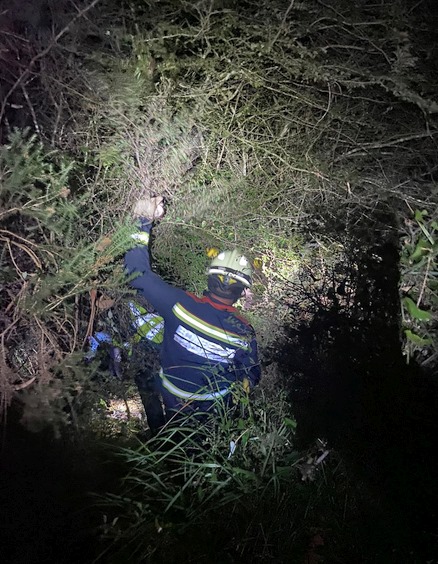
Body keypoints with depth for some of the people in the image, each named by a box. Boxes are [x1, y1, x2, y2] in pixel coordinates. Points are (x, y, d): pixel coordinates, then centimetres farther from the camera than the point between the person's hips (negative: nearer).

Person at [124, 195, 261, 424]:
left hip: (173, 407, 1)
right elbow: (251, 377, -9)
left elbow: (138, 272, -22)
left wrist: (143, 223, -18)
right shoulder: (244, 333, -23)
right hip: (215, 412, -1)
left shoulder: (180, 303, -29)